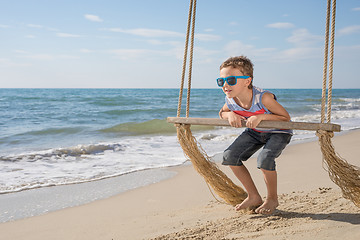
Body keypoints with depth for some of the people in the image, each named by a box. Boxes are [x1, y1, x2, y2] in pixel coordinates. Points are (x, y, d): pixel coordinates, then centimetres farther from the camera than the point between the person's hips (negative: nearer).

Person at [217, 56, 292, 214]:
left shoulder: (263, 97, -35)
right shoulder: (230, 100, -18)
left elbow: (286, 118, -24)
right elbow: (222, 113, 6)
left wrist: (261, 117, -38)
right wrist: (230, 115, -19)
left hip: (278, 132, -6)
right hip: (255, 132, 6)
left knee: (264, 159, -31)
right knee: (229, 156, -7)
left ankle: (272, 199, -1)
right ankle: (254, 197, 9)